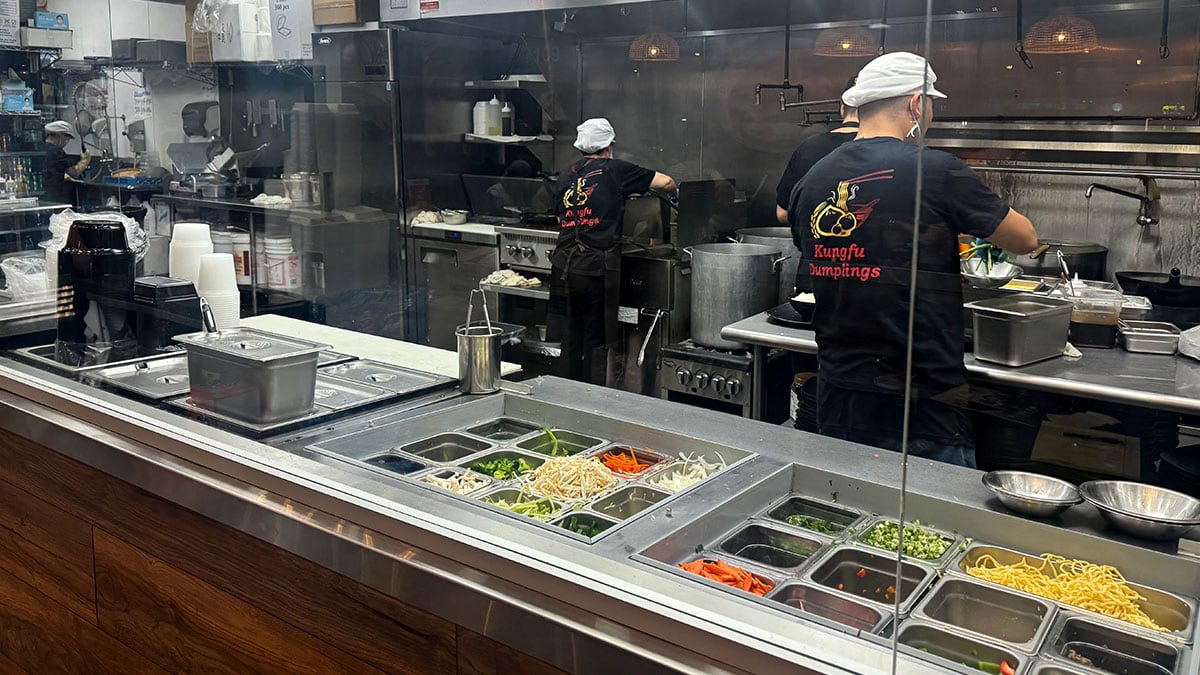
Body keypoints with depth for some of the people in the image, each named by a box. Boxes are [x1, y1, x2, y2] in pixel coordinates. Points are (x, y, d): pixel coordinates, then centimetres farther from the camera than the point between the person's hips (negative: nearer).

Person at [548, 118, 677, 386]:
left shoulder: (566, 177, 13)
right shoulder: (614, 170, -1)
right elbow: (666, 182, 1)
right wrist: (674, 192, 25)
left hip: (564, 266, 5)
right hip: (597, 269, -5)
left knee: (570, 342, 11)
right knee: (596, 343, 2)